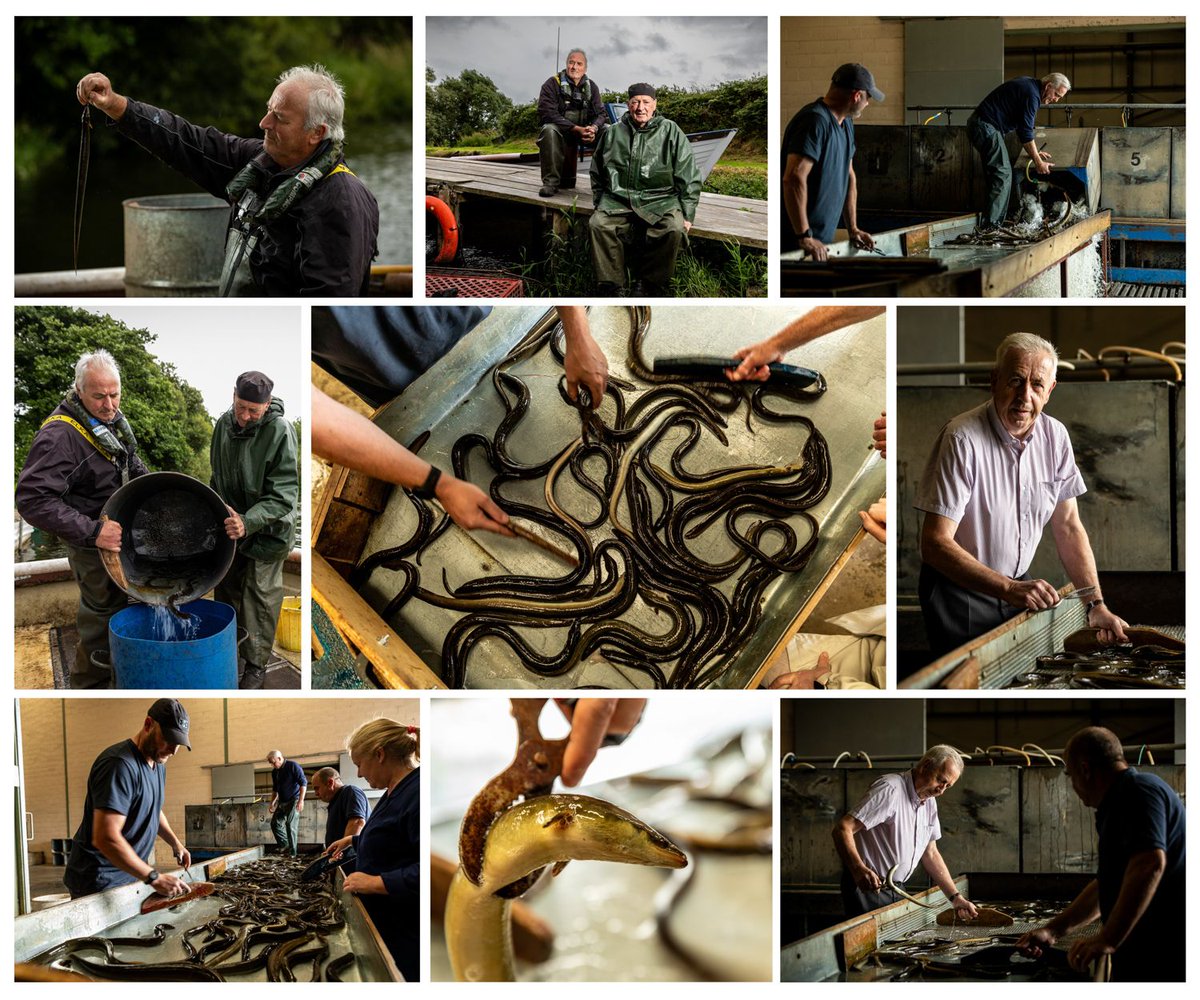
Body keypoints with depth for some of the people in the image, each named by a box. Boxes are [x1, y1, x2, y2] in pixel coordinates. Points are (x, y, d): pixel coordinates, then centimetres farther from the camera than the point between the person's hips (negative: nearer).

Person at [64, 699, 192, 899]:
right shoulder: (120, 765, -22)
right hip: (99, 883, -9)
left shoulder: (157, 763, 10)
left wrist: (174, 842, 12)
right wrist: (154, 877, -28)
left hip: (131, 877, 9)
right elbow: (105, 838, -29)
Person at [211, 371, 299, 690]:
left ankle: (256, 665, 13)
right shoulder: (225, 424, -5)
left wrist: (248, 522, -40)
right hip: (230, 522, 6)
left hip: (266, 529, -6)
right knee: (225, 591, 16)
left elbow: (283, 495, -27)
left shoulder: (280, 432, -25)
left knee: (259, 598, 1)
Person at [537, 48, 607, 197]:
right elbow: (547, 114, -19)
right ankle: (551, 182, -35)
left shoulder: (591, 86, 8)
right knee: (549, 129, -37)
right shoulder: (553, 84, -7)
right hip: (560, 131, -4)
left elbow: (601, 113, 3)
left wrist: (593, 128, -24)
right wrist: (576, 129, -29)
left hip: (583, 131, 4)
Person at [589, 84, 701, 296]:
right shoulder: (612, 133, 14)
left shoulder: (670, 132, 7)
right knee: (598, 225, -28)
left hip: (659, 201, -2)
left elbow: (689, 179, 6)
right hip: (617, 201, 2)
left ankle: (653, 289, -16)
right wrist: (599, 205, 12)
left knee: (673, 230, -32)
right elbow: (597, 175, 24)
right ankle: (609, 288, -20)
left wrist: (687, 215, -2)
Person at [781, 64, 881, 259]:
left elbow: (849, 176, 24)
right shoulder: (815, 120, -17)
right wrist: (805, 238, -27)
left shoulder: (846, 123, 15)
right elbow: (794, 178, -27)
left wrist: (853, 229, 17)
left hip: (823, 238, 9)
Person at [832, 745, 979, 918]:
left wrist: (955, 897, 9)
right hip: (867, 886, -8)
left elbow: (930, 854, 18)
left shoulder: (929, 802, 10)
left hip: (896, 890, 8)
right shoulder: (890, 790, -18)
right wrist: (859, 869, -41)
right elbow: (842, 829, -26)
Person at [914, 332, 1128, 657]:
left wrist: (1096, 604, -3)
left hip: (1018, 585, 6)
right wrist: (1009, 589, -35)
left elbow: (1068, 527, 6)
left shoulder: (1055, 436, -2)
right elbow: (935, 544, -27)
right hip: (959, 591, -6)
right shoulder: (962, 439, -23)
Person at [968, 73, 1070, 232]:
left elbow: (1022, 126, 24)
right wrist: (1038, 162, -8)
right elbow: (1026, 132, -15)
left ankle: (990, 224, 11)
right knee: (1002, 174, -12)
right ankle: (989, 226, -16)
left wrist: (1034, 152, 22)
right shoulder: (1032, 94, -15)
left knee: (999, 174, 12)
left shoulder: (1029, 85, 17)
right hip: (986, 127, -11)